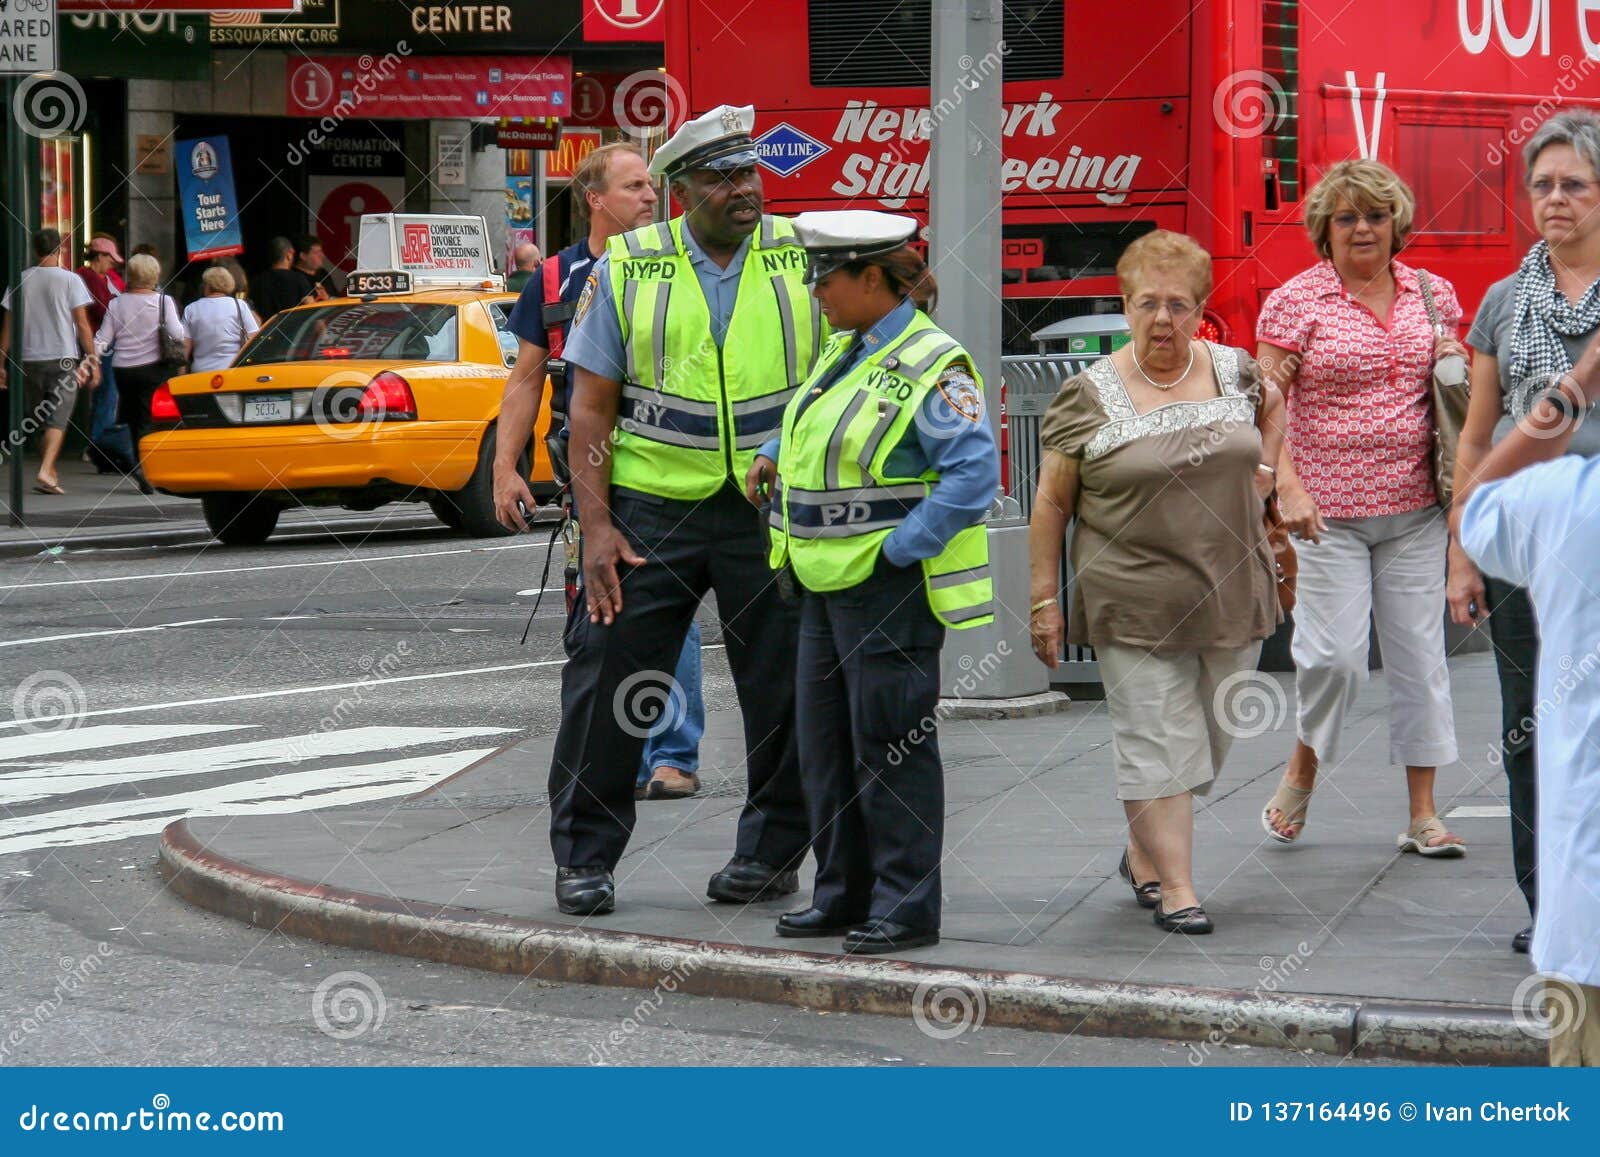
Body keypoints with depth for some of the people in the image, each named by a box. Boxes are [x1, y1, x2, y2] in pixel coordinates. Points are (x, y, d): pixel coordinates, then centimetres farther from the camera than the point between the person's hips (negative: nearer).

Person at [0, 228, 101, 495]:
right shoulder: (70, 280, -4)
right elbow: (82, 324, -6)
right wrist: (93, 360, -1)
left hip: (29, 360, 3)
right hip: (63, 359, -3)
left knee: (42, 420, 16)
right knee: (58, 420, -7)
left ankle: (51, 473, 21)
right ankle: (45, 472, -23)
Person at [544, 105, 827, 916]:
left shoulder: (806, 257, 3)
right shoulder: (625, 268, 2)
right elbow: (592, 402, 1)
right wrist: (596, 524, -5)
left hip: (774, 508, 1)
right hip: (650, 505, -1)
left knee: (782, 685, 5)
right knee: (609, 674, -2)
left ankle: (773, 851, 20)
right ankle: (584, 856, 10)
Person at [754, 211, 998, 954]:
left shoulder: (932, 367, -15)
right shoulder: (844, 350, 13)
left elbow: (973, 473, -21)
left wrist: (900, 549, -20)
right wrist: (774, 455, 16)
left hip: (888, 586, -9)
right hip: (826, 584, 9)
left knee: (890, 746, -3)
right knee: (825, 742, 13)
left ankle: (906, 906, 4)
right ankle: (843, 894, 23)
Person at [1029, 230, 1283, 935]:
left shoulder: (1234, 372, 4)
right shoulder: (1089, 395, -6)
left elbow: (1274, 406, 28)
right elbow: (1050, 505, -2)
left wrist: (1260, 474, 12)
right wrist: (1045, 599, -5)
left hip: (1232, 596, 4)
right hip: (1136, 605, -4)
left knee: (1210, 736, 11)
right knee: (1157, 740, -6)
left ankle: (1145, 853, 30)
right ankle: (1174, 889, -3)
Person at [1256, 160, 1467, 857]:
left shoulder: (1432, 294, 9)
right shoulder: (1295, 301, -2)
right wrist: (1287, 486, -18)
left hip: (1414, 509, 3)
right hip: (1330, 510, -3)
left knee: (1419, 654, 3)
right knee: (1334, 653, -8)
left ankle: (1423, 814, 8)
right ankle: (1301, 774, 20)